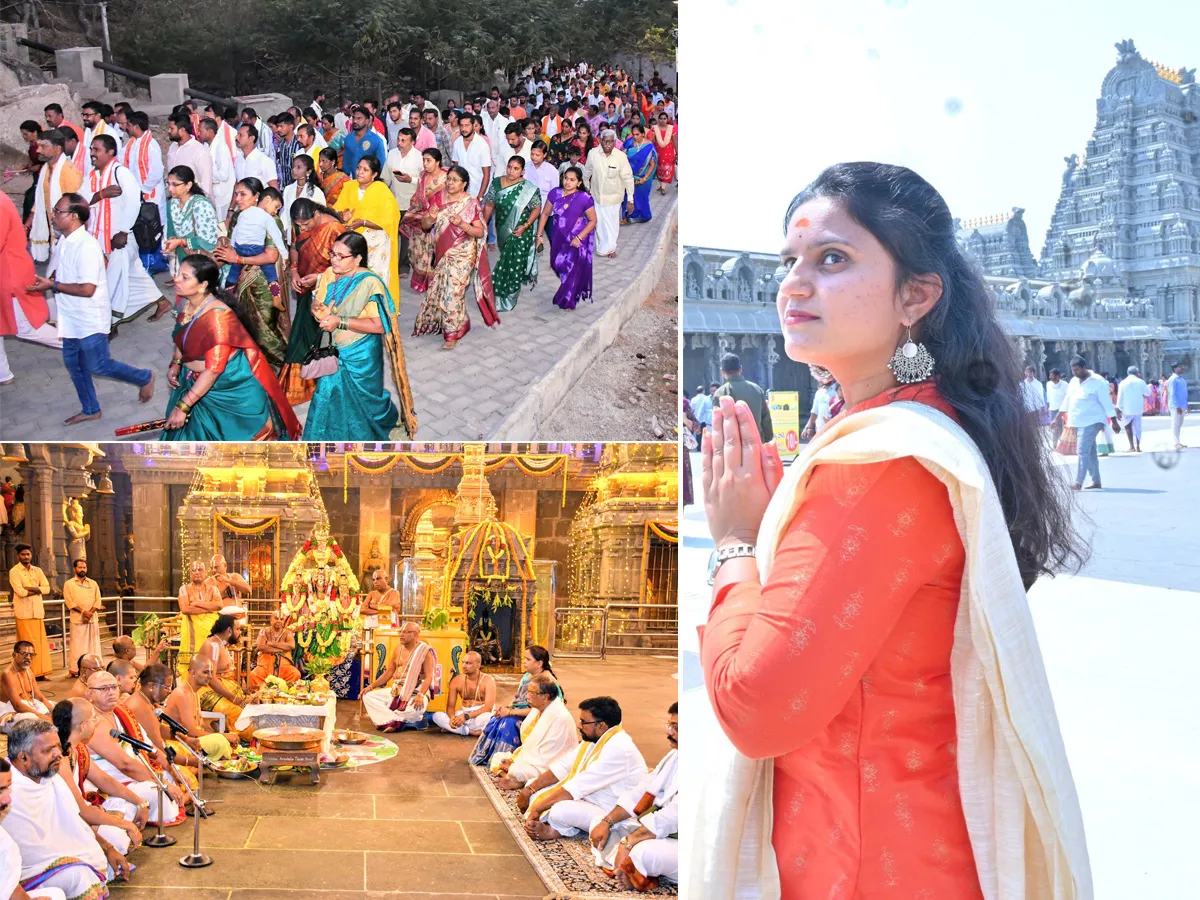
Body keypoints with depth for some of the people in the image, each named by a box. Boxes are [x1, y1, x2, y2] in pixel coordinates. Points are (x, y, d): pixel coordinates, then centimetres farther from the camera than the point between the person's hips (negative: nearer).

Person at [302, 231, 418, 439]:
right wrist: (317, 310, -20)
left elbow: (380, 325, -25)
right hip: (335, 351, 6)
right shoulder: (329, 275, -2)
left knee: (361, 399, 11)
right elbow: (315, 305, 6)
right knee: (329, 396, 16)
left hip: (360, 355, -6)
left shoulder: (368, 283, -21)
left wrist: (340, 322, -27)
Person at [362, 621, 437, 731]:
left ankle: (387, 720, -16)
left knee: (417, 708, -40)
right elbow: (388, 673, 16)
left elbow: (428, 677, -15)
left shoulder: (425, 651, -7)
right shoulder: (398, 649, 11)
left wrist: (420, 695, -32)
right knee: (368, 696, -10)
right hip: (397, 690, 7)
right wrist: (372, 686, 3)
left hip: (417, 692, -6)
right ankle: (395, 721, -24)